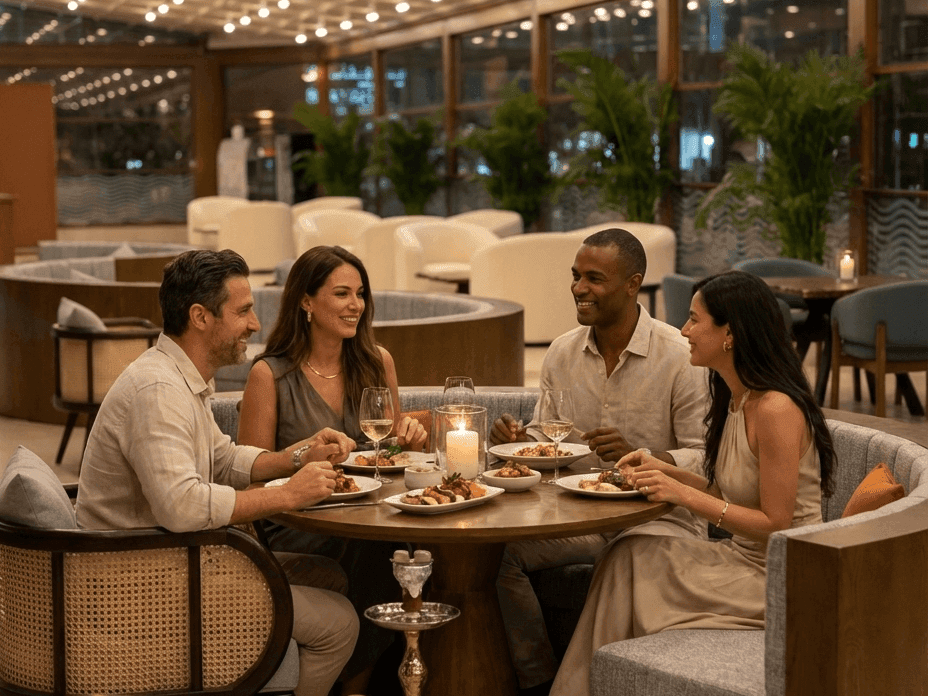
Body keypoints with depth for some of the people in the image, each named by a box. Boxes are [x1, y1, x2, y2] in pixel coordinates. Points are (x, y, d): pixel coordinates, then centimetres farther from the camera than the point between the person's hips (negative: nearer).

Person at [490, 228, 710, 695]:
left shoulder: (680, 356, -10)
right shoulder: (562, 352, 7)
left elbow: (704, 457, -13)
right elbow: (542, 436, 15)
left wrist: (638, 456, -30)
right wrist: (518, 440, -9)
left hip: (659, 516, -5)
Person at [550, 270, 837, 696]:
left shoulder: (775, 410, -22)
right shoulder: (736, 400, 7)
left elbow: (775, 524, -21)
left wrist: (684, 495, -21)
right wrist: (665, 472, 2)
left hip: (782, 578, -8)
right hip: (745, 557, 8)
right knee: (629, 557, -6)